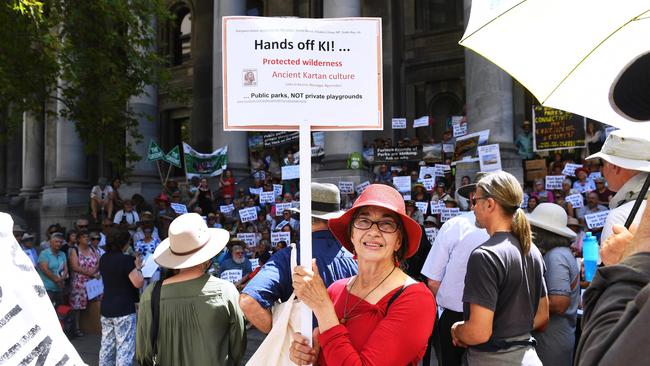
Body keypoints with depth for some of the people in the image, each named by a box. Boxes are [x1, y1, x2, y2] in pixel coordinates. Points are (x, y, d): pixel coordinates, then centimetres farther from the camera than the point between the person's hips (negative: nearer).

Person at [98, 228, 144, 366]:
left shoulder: (103, 259, 8)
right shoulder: (125, 259, -17)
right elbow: (138, 283, -20)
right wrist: (138, 267, -5)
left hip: (106, 308, 8)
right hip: (124, 310, -8)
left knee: (106, 346, 15)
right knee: (125, 348, -3)